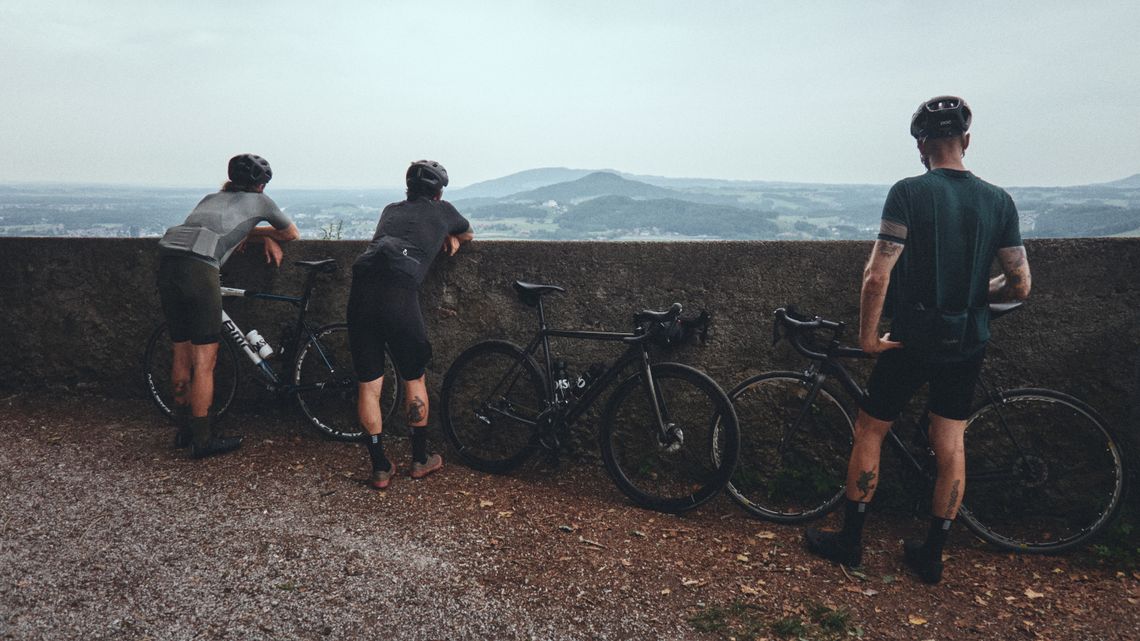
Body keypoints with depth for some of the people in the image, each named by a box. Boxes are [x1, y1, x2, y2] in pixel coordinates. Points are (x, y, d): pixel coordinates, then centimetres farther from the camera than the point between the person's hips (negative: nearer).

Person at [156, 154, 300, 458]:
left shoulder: (212, 198, 32)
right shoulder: (259, 200, 17)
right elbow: (292, 233, 28)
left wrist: (265, 236, 32)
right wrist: (266, 233, 40)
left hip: (167, 262, 7)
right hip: (199, 269, -7)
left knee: (181, 354, 17)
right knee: (204, 360, 1)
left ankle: (184, 430, 29)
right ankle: (202, 440, 8)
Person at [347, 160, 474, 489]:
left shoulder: (391, 210, 30)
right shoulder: (441, 210, 20)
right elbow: (468, 234, 39)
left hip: (361, 288, 4)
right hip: (399, 292, -4)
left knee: (368, 385, 9)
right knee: (414, 378, 15)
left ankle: (380, 468, 15)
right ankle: (420, 460, 25)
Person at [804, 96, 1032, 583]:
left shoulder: (910, 192, -13)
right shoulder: (999, 201, 0)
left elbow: (877, 277, -21)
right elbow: (1020, 286, 0)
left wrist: (867, 335, -10)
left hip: (913, 340, -4)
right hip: (969, 344, 5)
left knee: (869, 431, 10)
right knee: (951, 443, 13)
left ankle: (850, 541, 19)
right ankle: (932, 556, 23)